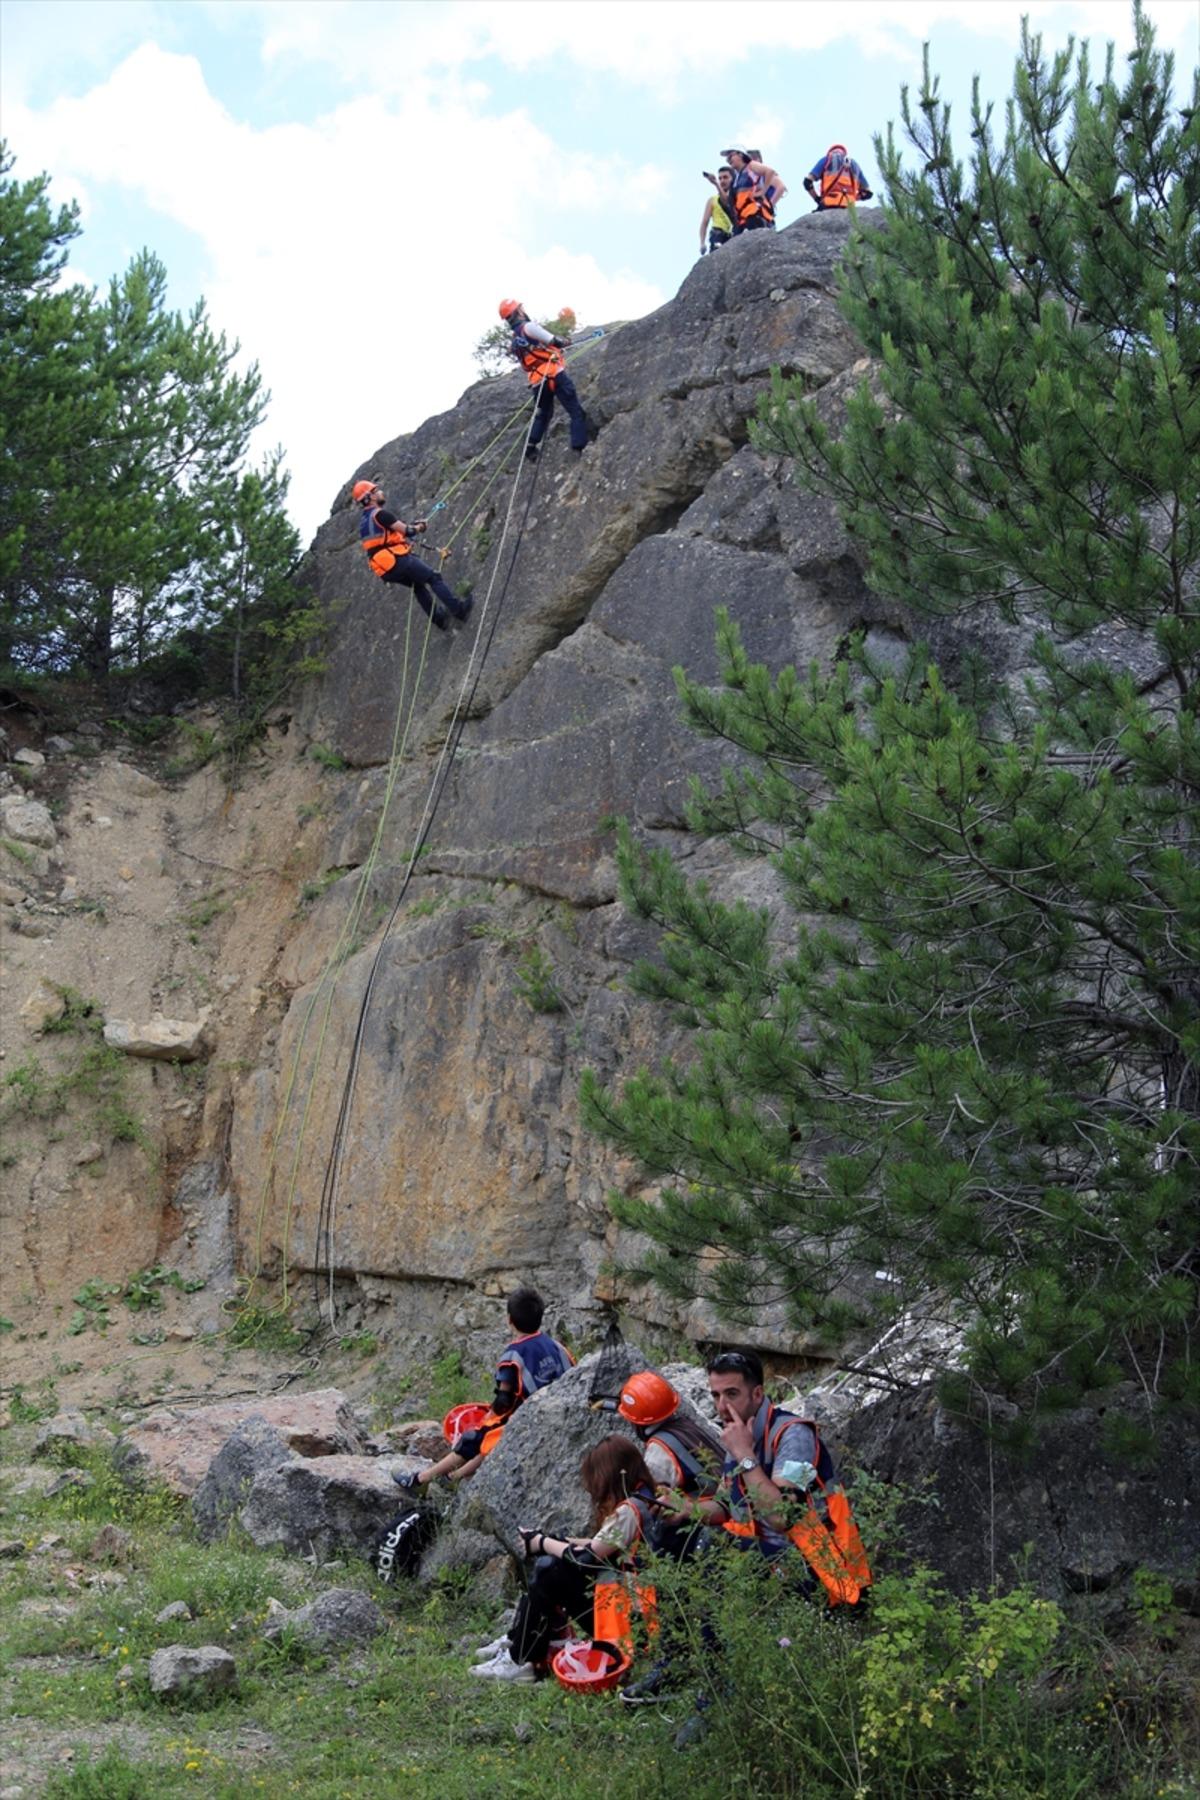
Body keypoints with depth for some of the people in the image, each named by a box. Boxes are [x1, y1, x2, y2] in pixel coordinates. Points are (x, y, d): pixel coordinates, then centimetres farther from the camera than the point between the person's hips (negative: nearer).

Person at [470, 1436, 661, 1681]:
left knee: (549, 1576, -12)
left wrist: (542, 1543, -5)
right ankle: (517, 1642, 10)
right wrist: (556, 1541, 9)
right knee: (547, 1566, 6)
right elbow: (601, 1547, 15)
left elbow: (586, 1558, -19)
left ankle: (520, 1661, -4)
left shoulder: (629, 1510, -20)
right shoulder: (641, 1502, 10)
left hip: (621, 1612, -10)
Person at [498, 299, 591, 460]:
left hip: (538, 381, 7)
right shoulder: (529, 327, -8)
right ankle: (579, 447, -13)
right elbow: (554, 341, -11)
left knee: (542, 414, 27)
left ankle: (530, 446, 15)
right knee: (576, 413, -3)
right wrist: (564, 341, 10)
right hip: (555, 374, -7)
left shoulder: (514, 343, 16)